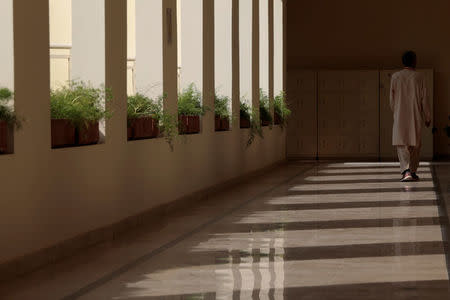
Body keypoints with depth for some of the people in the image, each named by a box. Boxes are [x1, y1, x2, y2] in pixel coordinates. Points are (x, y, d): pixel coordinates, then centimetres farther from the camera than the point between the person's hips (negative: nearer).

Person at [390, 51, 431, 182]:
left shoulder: (395, 77, -1)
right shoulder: (419, 77, -5)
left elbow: (392, 99, 5)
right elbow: (424, 99, -3)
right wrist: (428, 117, 7)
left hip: (400, 116, 1)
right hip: (416, 116, -1)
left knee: (401, 144, 2)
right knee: (415, 144, 11)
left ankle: (406, 170, -17)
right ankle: (413, 172, 17)